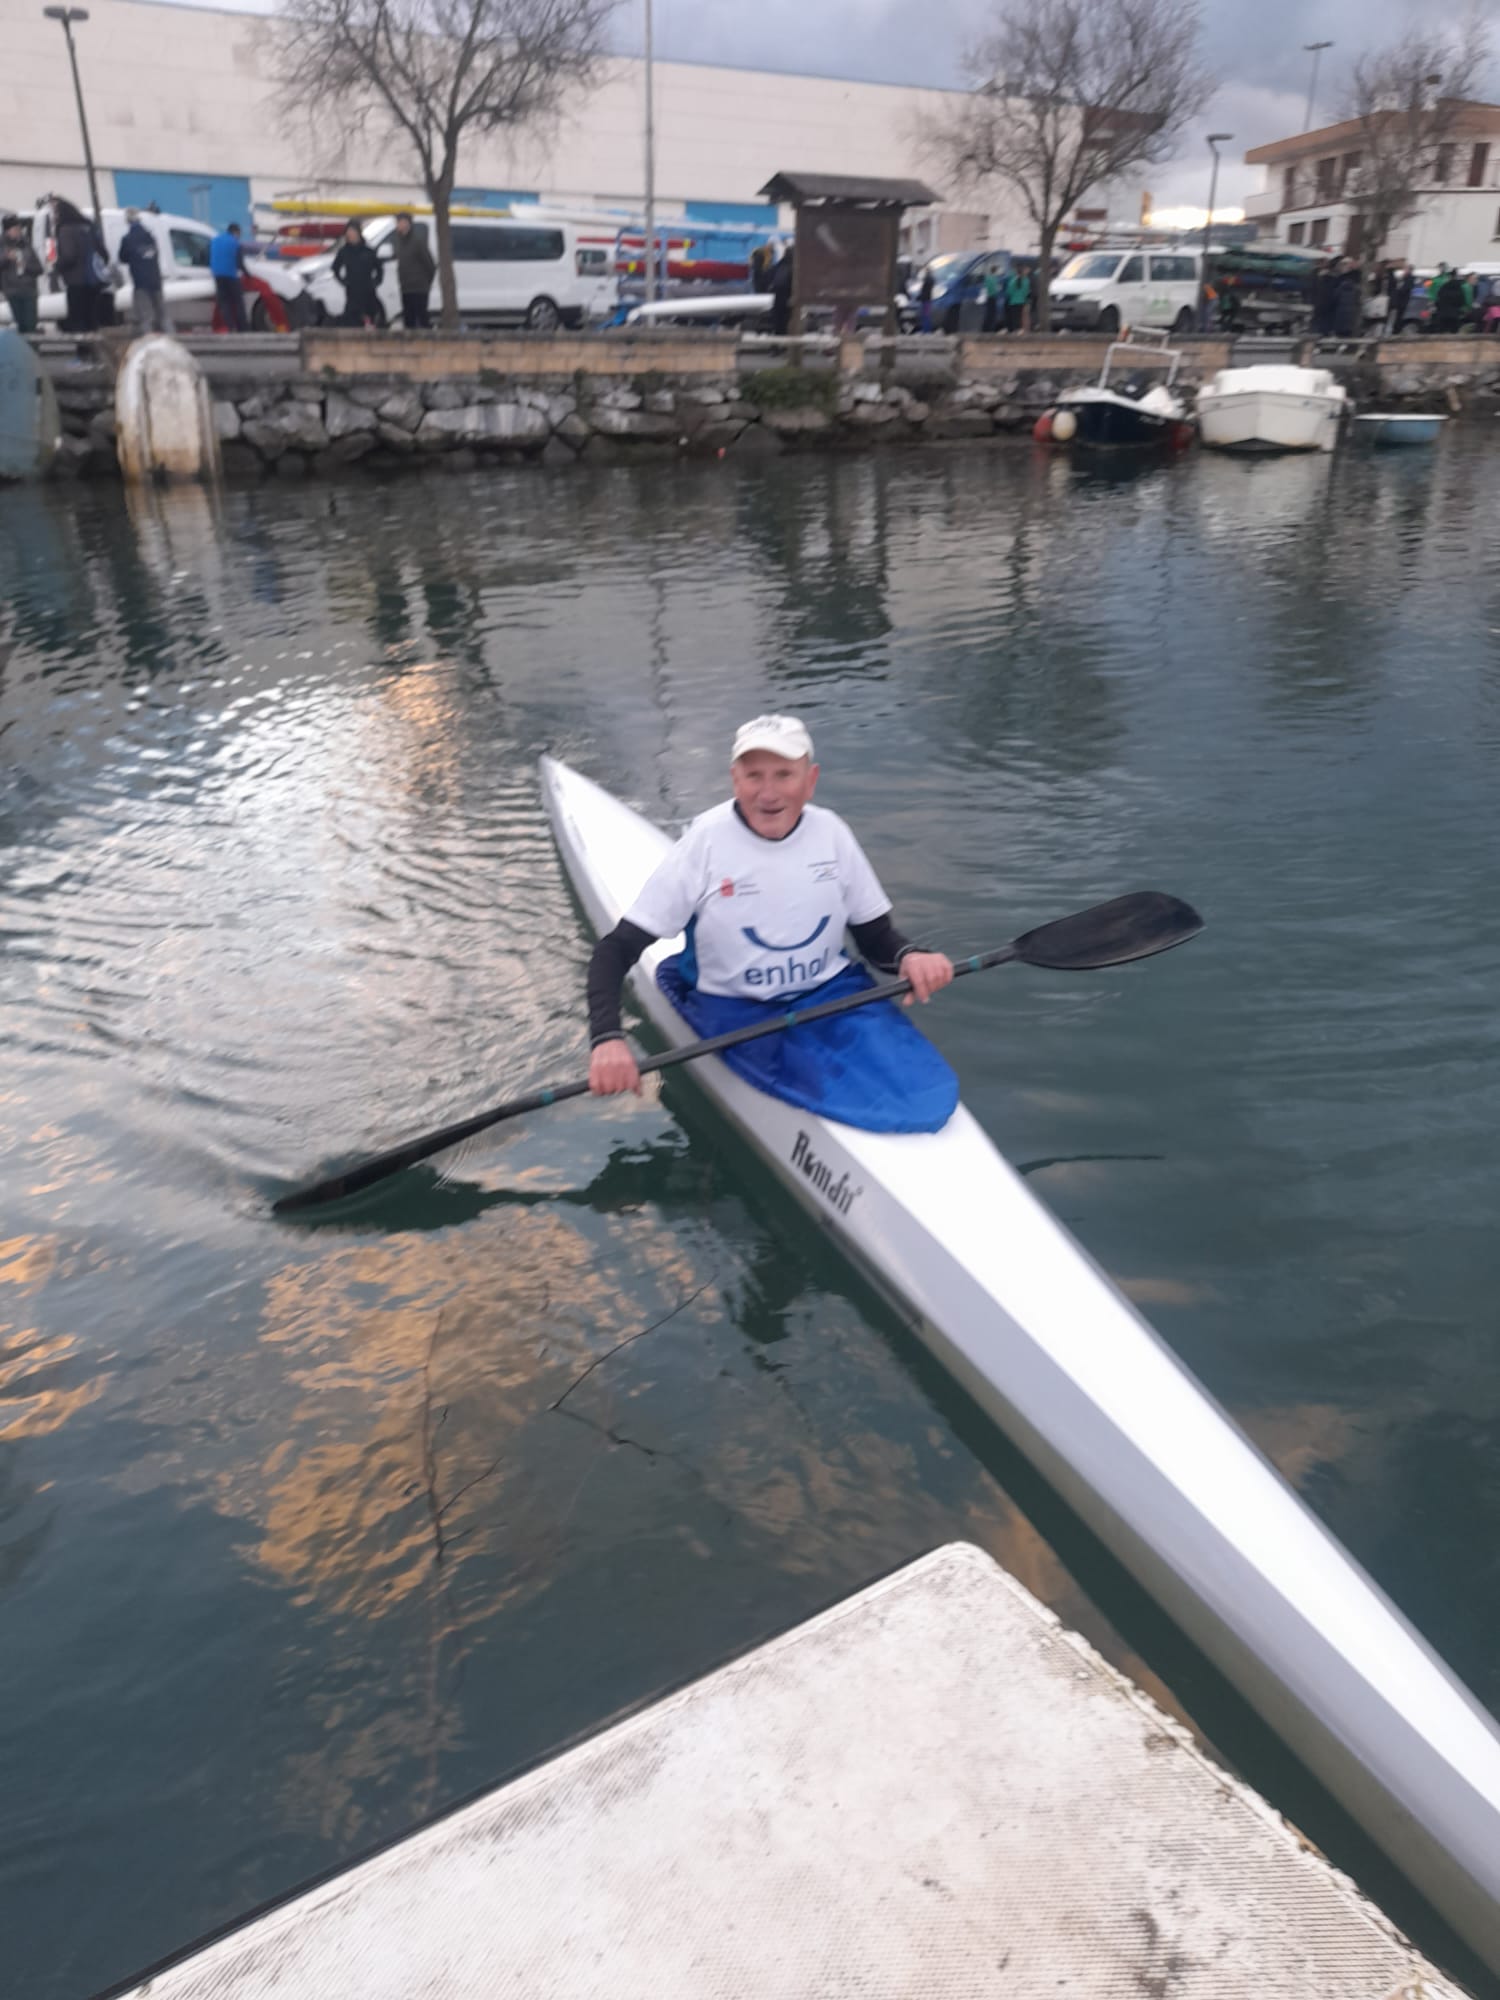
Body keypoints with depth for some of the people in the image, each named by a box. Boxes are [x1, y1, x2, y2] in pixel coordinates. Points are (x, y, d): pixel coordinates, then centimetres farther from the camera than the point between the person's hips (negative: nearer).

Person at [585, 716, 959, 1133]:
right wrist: (607, 1039, -28)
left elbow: (876, 937, 9)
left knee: (931, 1095, -18)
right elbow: (615, 950, -12)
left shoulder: (830, 832, -1)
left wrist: (909, 957, -15)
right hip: (737, 1014, -4)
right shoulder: (706, 841, -11)